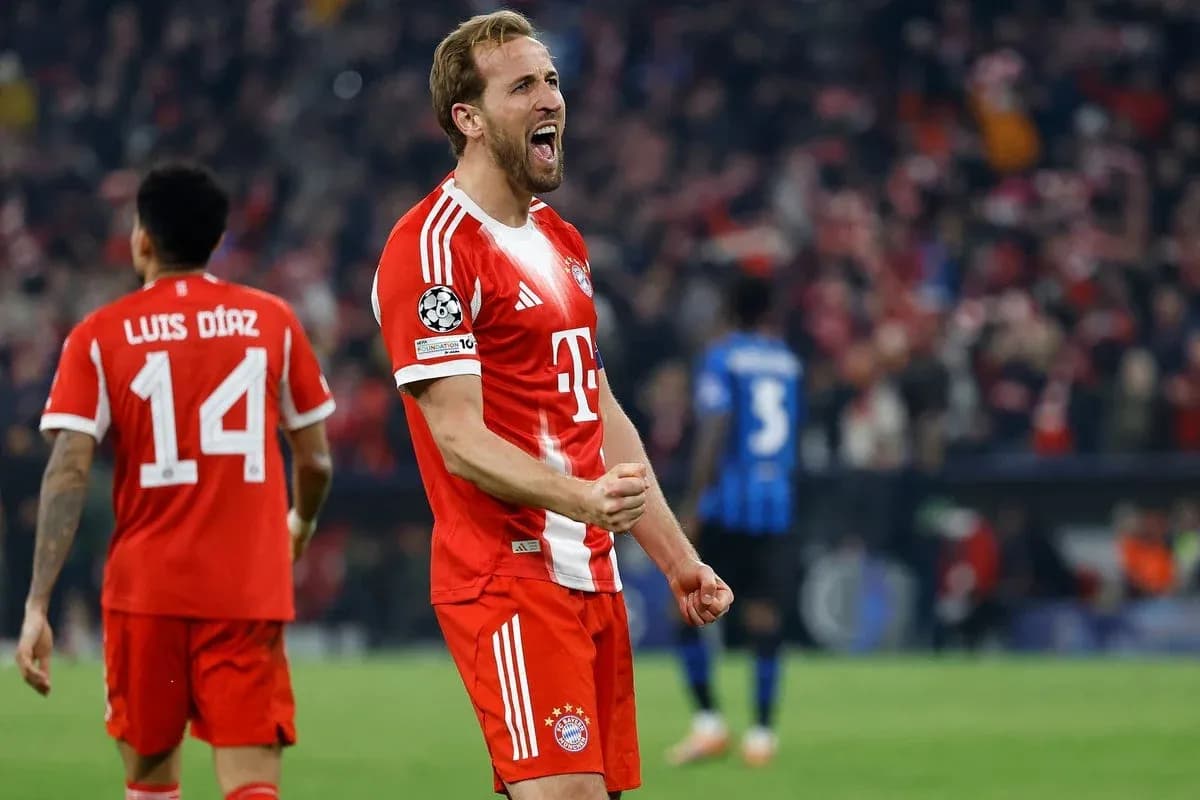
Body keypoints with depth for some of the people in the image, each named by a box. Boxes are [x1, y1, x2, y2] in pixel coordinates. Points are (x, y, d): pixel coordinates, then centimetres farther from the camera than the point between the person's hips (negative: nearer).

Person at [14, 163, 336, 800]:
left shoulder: (100, 336, 0)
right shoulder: (272, 320, 5)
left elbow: (68, 471, -8)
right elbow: (315, 460, 10)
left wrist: (37, 605, -10)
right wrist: (301, 525, 33)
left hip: (145, 587, 0)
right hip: (250, 591, 0)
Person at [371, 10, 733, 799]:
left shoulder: (562, 242, 19)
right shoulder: (432, 247, -11)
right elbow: (460, 438, -17)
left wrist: (678, 558, 22)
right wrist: (577, 499, -33)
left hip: (593, 577, 9)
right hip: (508, 579, -9)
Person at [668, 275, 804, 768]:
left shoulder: (721, 358, -4)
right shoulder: (789, 362, 12)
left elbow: (714, 431, -13)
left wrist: (693, 503, -13)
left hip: (726, 502, -4)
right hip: (778, 505, 4)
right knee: (765, 618, 3)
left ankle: (708, 721, -4)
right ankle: (762, 733, -2)